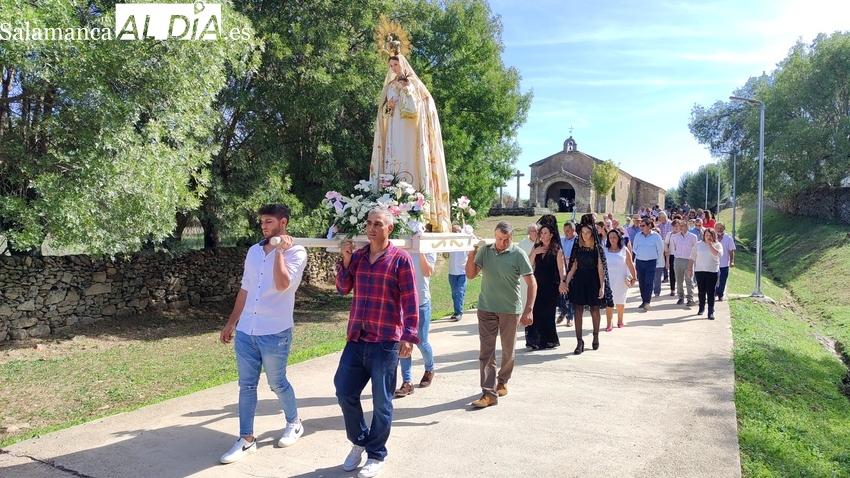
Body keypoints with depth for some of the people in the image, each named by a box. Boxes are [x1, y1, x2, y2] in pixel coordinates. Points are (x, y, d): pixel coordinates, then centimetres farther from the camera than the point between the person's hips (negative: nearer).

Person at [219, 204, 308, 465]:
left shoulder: (296, 252, -9)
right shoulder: (254, 251, 9)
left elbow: (282, 284, -26)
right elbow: (245, 289, 15)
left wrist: (279, 251, -20)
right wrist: (231, 323, 16)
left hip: (274, 332, -5)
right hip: (245, 330, 6)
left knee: (278, 383, 10)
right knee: (246, 385, 10)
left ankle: (294, 423, 34)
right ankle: (246, 439, 21)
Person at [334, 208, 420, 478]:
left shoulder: (401, 259, -7)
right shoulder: (357, 256, 9)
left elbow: (411, 301, -10)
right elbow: (343, 289, 10)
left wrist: (409, 336, -18)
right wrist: (346, 259, -3)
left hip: (385, 342, -5)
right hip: (356, 339, 5)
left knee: (381, 402, 7)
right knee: (345, 393, 11)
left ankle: (376, 455, 26)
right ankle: (359, 442, 34)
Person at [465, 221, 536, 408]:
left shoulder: (518, 254, -10)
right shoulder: (484, 251, -2)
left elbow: (532, 283, -9)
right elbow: (470, 275, 0)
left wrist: (528, 310, -16)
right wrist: (471, 255, -16)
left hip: (510, 309, -2)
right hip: (486, 309, 2)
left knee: (508, 350, 14)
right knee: (486, 351, -1)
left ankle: (502, 381, 36)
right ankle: (489, 393, 2)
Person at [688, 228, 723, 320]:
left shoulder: (717, 245, 3)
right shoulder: (698, 244, 6)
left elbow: (718, 254, -17)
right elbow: (692, 258, 7)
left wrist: (710, 245, -18)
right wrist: (689, 269, 2)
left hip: (712, 271, -2)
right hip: (699, 271, 2)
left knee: (710, 292, -3)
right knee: (701, 291, 9)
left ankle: (711, 311, 0)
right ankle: (701, 308, 25)